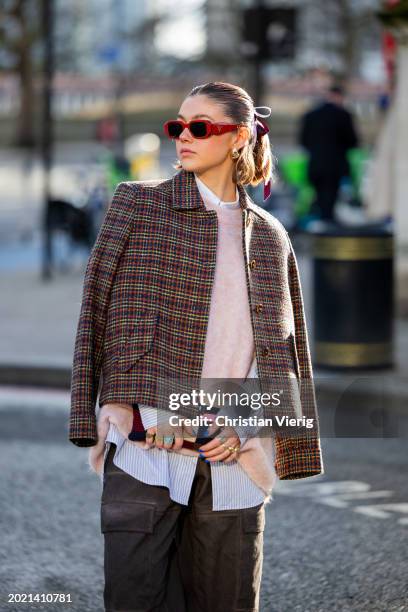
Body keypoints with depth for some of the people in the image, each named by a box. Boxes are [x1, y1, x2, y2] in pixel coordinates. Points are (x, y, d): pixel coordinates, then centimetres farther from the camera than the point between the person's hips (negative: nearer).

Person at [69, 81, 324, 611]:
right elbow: (99, 310, 4)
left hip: (234, 455, 2)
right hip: (144, 444, -2)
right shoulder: (137, 203, 7)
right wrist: (112, 403, -6)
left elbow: (281, 346, 12)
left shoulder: (269, 235, 14)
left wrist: (248, 427, -3)